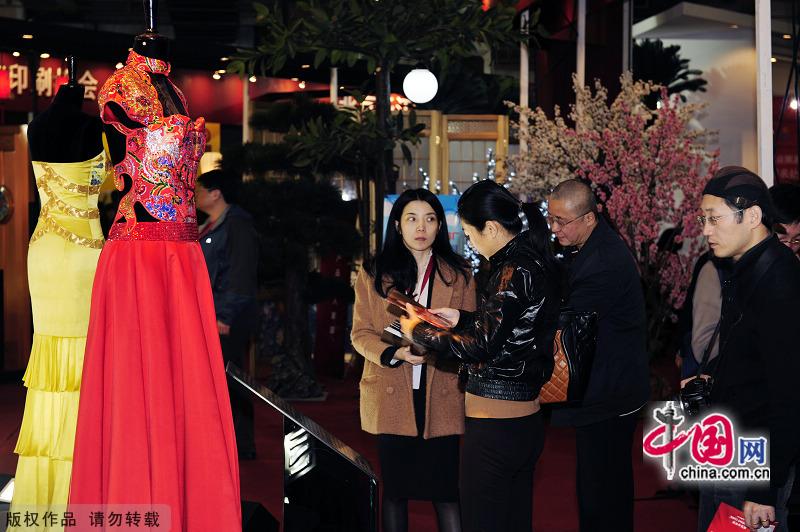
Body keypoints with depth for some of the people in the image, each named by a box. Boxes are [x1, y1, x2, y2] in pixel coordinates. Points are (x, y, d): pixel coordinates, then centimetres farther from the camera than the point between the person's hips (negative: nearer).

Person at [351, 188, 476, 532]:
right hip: (392, 398, 0)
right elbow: (360, 333, 3)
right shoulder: (373, 273, 5)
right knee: (394, 490, 9)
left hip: (442, 398, 0)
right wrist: (396, 353, -15)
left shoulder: (458, 274, 6)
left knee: (447, 490, -4)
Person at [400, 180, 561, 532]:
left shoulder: (514, 272, -18)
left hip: (494, 426, -9)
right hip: (525, 422, 9)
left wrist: (419, 332, -9)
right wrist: (461, 318, 18)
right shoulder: (533, 261, 9)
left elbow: (481, 345, -20)